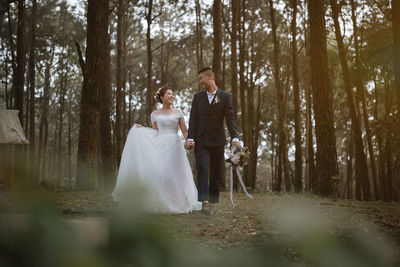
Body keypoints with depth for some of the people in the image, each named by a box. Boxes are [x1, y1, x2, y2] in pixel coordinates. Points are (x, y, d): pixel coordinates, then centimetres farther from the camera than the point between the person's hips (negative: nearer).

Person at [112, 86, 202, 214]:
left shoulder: (178, 112, 9)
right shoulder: (155, 114, 11)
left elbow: (184, 131, 4)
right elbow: (154, 132, 15)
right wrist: (142, 129, 7)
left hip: (174, 146, 0)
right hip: (160, 146, 0)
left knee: (172, 174, -6)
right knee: (158, 173, -11)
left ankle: (175, 203, 3)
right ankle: (159, 203, -2)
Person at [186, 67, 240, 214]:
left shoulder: (225, 96, 2)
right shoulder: (197, 96, 9)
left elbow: (230, 118, -5)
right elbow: (193, 118, 3)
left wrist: (235, 137, -18)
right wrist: (190, 138, -9)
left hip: (217, 140, 0)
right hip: (201, 140, 0)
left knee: (216, 172, 4)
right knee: (202, 168, -14)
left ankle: (212, 200, 13)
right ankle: (204, 201, -21)